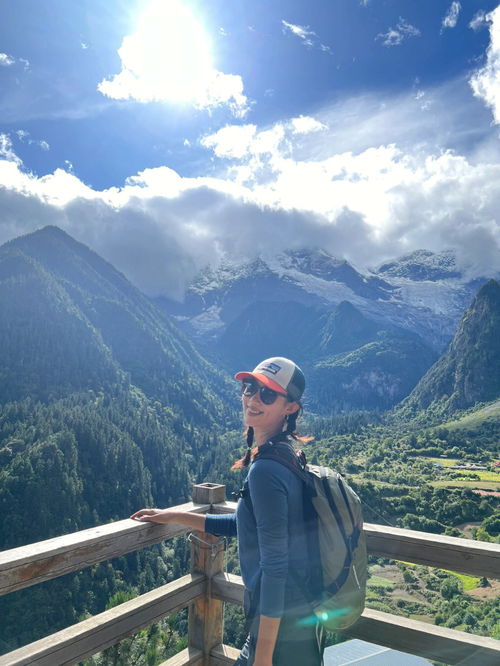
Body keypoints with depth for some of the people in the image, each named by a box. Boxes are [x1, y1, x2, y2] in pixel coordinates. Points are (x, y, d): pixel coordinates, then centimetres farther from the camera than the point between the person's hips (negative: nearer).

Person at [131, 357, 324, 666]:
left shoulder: (265, 470, -26)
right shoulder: (284, 457, 3)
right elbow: (244, 524, 13)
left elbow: (274, 566, -24)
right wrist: (174, 516, 14)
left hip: (284, 625, -8)